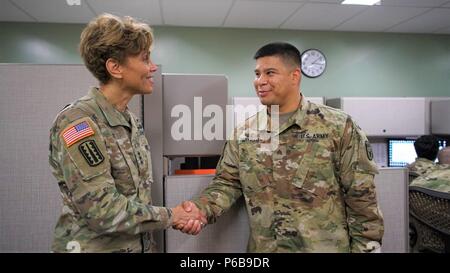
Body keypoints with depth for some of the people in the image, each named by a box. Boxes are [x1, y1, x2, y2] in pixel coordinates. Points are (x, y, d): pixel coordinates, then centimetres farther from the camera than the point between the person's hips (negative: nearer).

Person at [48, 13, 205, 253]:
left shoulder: (131, 120, 4)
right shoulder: (77, 122, -21)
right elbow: (103, 210, -25)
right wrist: (169, 216, -14)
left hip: (139, 244, 7)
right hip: (94, 247, -7)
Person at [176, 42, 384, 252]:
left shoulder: (337, 126, -9)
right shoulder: (243, 132, 1)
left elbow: (361, 196, -7)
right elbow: (227, 183, 2)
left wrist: (365, 247, -7)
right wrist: (201, 208, -16)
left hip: (325, 247, -2)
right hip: (263, 248, 3)